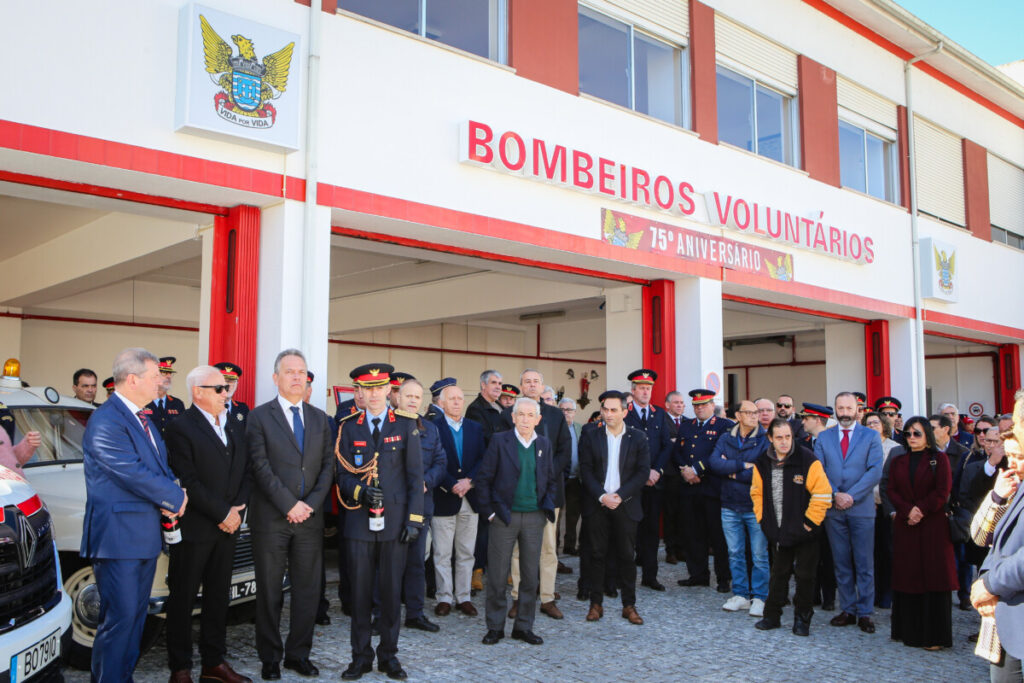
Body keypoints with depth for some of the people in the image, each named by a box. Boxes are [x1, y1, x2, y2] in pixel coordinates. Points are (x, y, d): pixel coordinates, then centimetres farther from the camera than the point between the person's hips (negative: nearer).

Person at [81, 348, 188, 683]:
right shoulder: (106, 421, -17)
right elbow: (133, 473, -24)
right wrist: (175, 497, -12)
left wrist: (170, 496, -5)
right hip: (118, 534, -9)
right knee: (120, 616, -4)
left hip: (145, 534, 10)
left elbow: (160, 466, 15)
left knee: (136, 614, 17)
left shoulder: (143, 418, 14)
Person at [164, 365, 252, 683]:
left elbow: (246, 472, 11)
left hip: (227, 526, 6)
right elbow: (188, 481, -16)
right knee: (183, 598, 5)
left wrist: (237, 509, -4)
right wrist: (222, 514, -15)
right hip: (193, 527, -6)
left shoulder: (236, 428, 12)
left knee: (218, 596, 13)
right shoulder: (181, 427, -10)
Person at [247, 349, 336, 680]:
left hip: (309, 517, 4)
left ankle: (299, 654, 21)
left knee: (308, 590, 8)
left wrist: (311, 504, -6)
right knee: (269, 591, 7)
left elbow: (328, 465, 6)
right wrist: (289, 505, -13)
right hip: (271, 517, -3)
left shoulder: (320, 418, 10)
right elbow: (261, 467, -10)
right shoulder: (259, 416, -2)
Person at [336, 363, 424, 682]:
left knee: (392, 590, 6)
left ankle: (389, 655, 21)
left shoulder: (406, 425, 2)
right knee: (360, 590, 6)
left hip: (394, 520, -1)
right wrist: (361, 491, -14)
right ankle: (361, 656, 21)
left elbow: (415, 475, 1)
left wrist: (414, 518, -5)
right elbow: (343, 476, 6)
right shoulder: (348, 427, 6)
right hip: (359, 521, 1)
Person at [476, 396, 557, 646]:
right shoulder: (500, 441, -3)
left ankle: (524, 626, 22)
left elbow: (551, 480, 15)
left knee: (531, 576, 9)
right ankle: (495, 626, 18)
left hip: (534, 518, 3)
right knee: (497, 576, 3)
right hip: (504, 517, -3)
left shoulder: (544, 444, 7)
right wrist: (488, 511, -7)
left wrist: (547, 509, 5)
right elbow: (483, 478, -3)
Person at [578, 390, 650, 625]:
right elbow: (585, 470, 0)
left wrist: (620, 495, -12)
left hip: (625, 506, 0)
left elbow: (643, 472, -2)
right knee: (596, 554, 4)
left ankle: (629, 605, 15)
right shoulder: (590, 436, 3)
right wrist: (602, 496, -12)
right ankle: (596, 603, 14)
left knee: (626, 556, 5)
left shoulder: (637, 438, 2)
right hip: (597, 504, 1)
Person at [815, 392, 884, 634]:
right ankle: (848, 610, 17)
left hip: (862, 508, -2)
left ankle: (865, 612, 11)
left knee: (864, 564, 2)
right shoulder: (823, 437, 9)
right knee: (841, 564, 8)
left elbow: (875, 471, -6)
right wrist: (834, 495, -11)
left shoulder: (871, 436, 3)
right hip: (833, 509, 2)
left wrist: (851, 496, -14)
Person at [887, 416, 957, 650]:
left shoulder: (939, 459, 3)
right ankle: (908, 631, 12)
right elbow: (892, 491, 4)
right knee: (907, 576, 4)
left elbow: (942, 492, -6)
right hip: (905, 526, 3)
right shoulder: (898, 461, 13)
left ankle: (934, 635, 3)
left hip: (933, 526, -3)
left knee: (933, 576, -3)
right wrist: (908, 510, -12)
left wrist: (921, 511, -14)